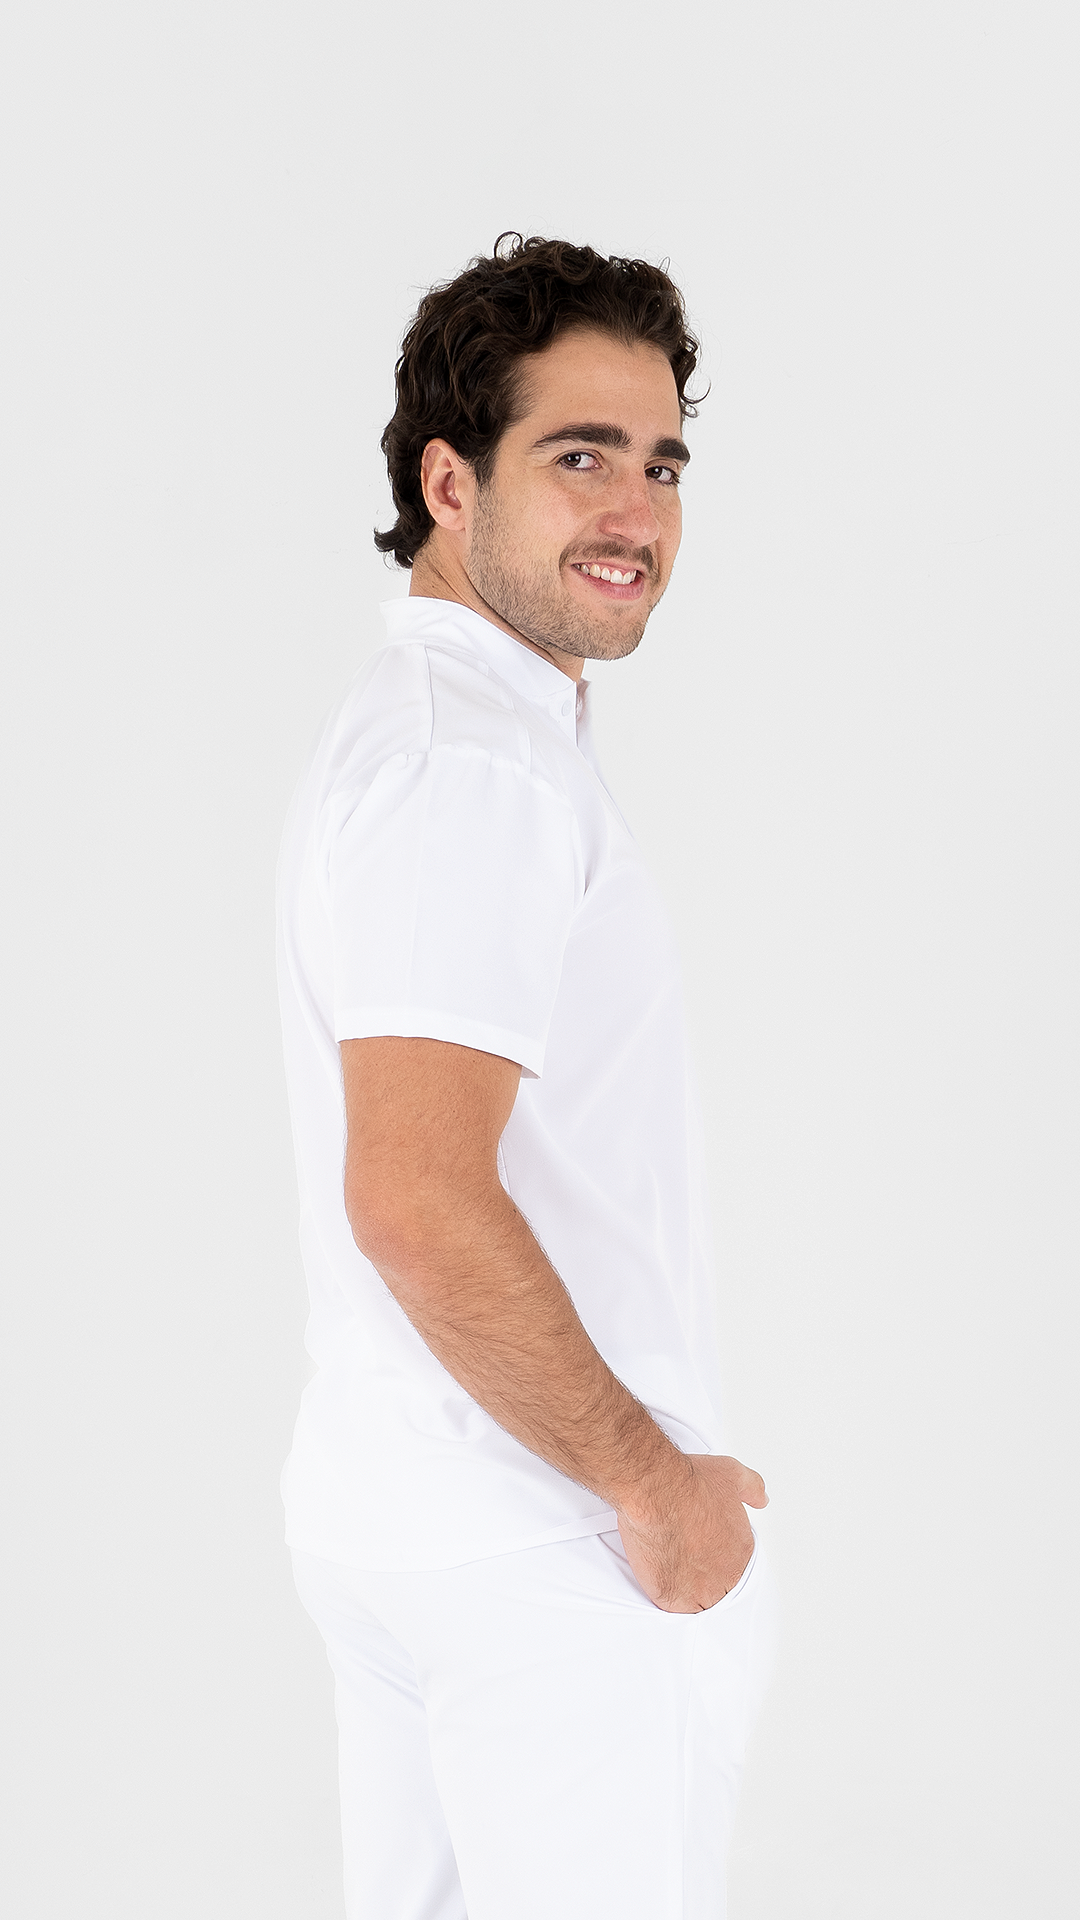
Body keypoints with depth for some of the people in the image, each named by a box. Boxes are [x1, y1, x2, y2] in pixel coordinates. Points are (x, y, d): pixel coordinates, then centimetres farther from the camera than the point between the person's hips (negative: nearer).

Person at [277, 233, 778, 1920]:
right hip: (543, 1543, -10)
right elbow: (418, 1202, -29)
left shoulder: (400, 727, 13)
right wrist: (656, 1484, -18)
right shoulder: (482, 765, -20)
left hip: (388, 1506, 10)